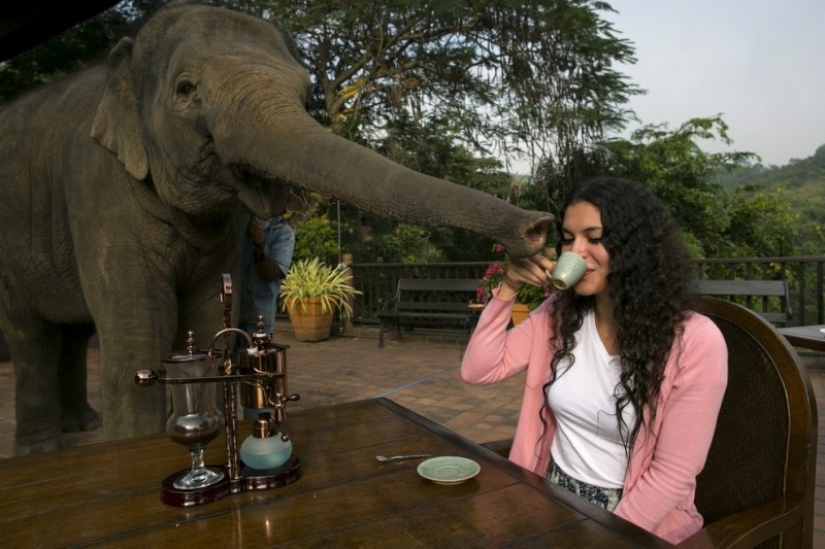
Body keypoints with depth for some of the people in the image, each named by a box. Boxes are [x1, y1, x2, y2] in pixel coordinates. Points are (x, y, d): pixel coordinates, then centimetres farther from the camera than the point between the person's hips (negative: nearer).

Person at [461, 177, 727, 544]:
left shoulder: (695, 341, -16)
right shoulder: (558, 314, -1)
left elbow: (673, 472, -13)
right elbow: (478, 371, -3)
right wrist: (508, 289, -11)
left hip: (634, 522, -3)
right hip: (551, 499, 4)